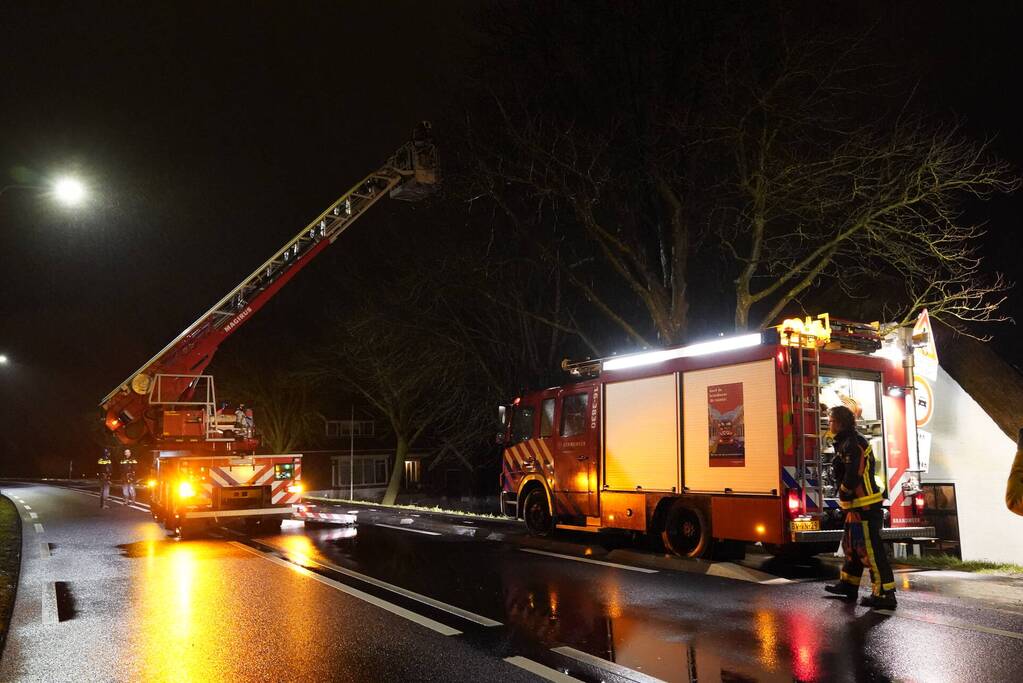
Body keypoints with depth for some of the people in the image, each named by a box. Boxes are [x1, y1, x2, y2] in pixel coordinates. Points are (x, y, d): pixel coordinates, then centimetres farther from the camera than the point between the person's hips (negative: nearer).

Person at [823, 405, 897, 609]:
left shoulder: (851, 444, -17)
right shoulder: (849, 442, 16)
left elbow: (852, 476, -24)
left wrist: (843, 494, -8)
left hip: (864, 507, -11)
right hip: (858, 506, 11)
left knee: (870, 549, -9)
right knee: (852, 544, 20)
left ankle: (885, 594, -6)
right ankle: (848, 585, 31)